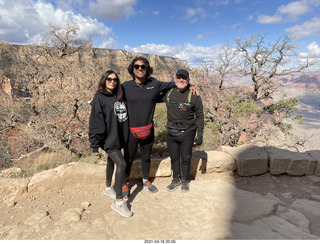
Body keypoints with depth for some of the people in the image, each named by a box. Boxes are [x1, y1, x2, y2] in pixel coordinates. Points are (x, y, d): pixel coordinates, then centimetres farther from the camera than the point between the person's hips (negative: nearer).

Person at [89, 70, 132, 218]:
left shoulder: (118, 97, 11)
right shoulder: (99, 98, -9)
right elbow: (95, 122, -14)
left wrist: (124, 136, 12)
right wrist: (95, 144, -16)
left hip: (118, 138, 7)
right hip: (108, 139, -7)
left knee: (111, 162, 20)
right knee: (121, 164, -15)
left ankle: (108, 188, 42)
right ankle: (119, 202, -5)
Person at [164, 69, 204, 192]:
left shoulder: (194, 95, -8)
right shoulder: (168, 93, 1)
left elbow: (199, 116, -4)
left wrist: (200, 135, -7)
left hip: (187, 133, -3)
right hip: (171, 133, 3)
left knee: (186, 158, 9)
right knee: (174, 158, 15)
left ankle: (185, 180, 32)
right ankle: (176, 180, 34)